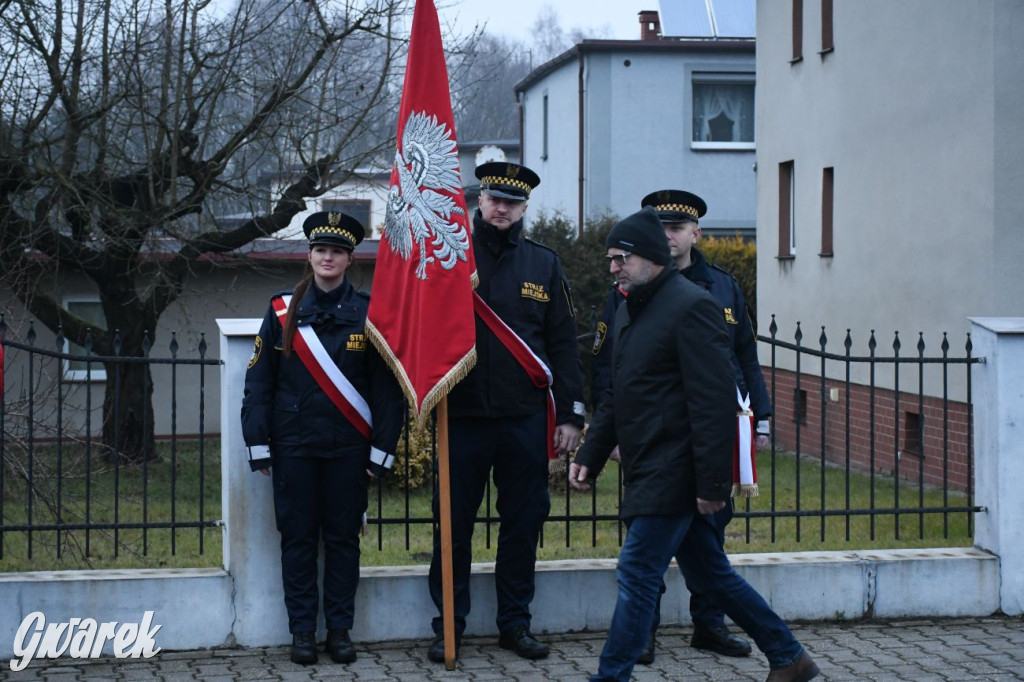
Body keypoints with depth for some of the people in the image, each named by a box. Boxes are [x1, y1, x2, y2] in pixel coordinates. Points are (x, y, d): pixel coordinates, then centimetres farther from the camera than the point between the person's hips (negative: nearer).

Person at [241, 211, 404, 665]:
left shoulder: (367, 313, 1)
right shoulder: (282, 311, 3)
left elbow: (387, 387, 1)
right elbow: (258, 381, 4)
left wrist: (382, 450, -3)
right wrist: (258, 446, 0)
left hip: (348, 447, 0)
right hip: (294, 445, 0)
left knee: (343, 537, 5)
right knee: (298, 537, 4)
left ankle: (340, 629, 14)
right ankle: (302, 631, 12)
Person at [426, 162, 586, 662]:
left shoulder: (544, 265, 9)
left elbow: (563, 344, 9)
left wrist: (570, 413, 3)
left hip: (526, 419, 2)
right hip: (462, 415, -2)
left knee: (523, 522, 7)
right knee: (454, 525, 3)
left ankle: (515, 622, 19)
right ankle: (448, 626, 14)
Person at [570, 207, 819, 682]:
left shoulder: (691, 306, -14)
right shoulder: (629, 311, 16)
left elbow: (714, 402, -19)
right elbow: (616, 398, 23)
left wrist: (712, 482, -22)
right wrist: (589, 457, 16)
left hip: (671, 475, -10)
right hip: (648, 473, 10)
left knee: (637, 574, -10)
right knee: (709, 574, 14)